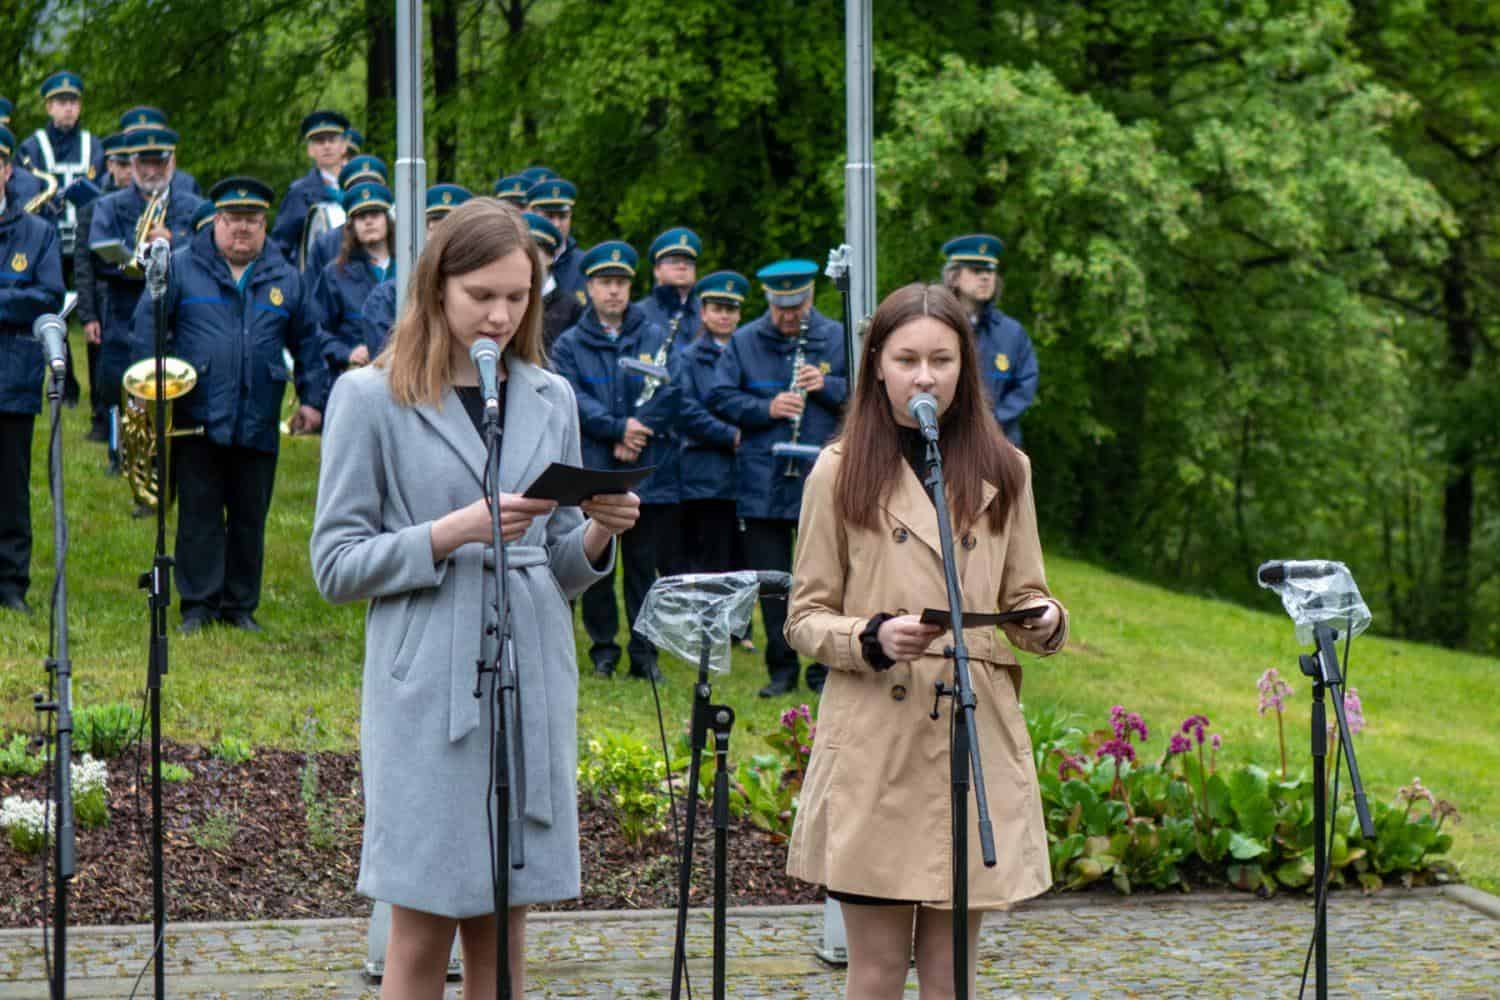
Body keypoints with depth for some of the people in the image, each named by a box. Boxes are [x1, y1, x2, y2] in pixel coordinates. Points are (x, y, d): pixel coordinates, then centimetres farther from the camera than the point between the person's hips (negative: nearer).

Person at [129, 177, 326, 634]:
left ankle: (241, 605, 16)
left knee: (250, 518, 7)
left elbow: (306, 343, 16)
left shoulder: (285, 279, 11)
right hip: (196, 418, -2)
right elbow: (147, 322, 2)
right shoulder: (182, 266, 2)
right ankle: (199, 605, 6)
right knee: (199, 514, 0)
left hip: (258, 424, 2)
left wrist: (313, 398, 9)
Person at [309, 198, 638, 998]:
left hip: (533, 682, 4)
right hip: (426, 690, -4)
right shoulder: (371, 398, -1)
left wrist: (598, 535, -6)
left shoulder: (551, 399, 12)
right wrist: (452, 532, -15)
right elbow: (335, 566, -4)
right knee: (422, 933, -2)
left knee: (502, 929, 7)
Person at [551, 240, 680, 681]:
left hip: (650, 474, 1)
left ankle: (645, 652, 8)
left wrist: (636, 435, -12)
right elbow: (573, 399, -6)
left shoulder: (656, 339, 10)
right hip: (591, 473, 0)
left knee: (643, 563, 3)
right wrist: (619, 427, -17)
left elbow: (669, 394, -1)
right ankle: (602, 649, 12)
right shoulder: (569, 344, 7)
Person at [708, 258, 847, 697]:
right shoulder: (744, 342, 7)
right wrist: (766, 409, -12)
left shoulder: (837, 338, 6)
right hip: (763, 482, 1)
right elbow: (719, 397, 4)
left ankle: (824, 670, 10)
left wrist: (826, 385, -12)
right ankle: (782, 669, 13)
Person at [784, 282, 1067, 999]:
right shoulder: (841, 472, 4)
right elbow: (804, 618, 4)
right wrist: (873, 638, -15)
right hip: (874, 740, -2)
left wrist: (1045, 623, -8)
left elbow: (1023, 597, 16)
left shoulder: (1003, 471, 11)